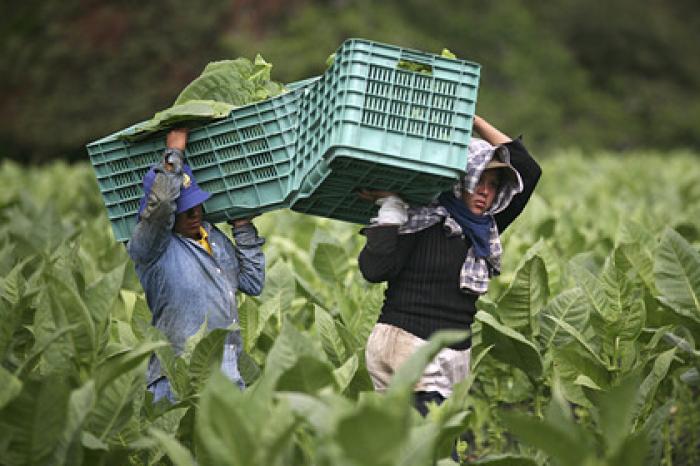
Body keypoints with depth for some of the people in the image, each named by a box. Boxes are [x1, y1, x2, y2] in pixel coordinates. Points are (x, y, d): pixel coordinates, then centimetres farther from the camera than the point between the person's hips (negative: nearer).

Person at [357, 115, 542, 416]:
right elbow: (374, 269, -14)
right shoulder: (420, 221, -3)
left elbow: (528, 169, 17)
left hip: (455, 358, 7)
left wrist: (475, 121, 15)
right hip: (407, 349, -7)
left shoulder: (485, 230, 16)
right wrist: (391, 206, -8)